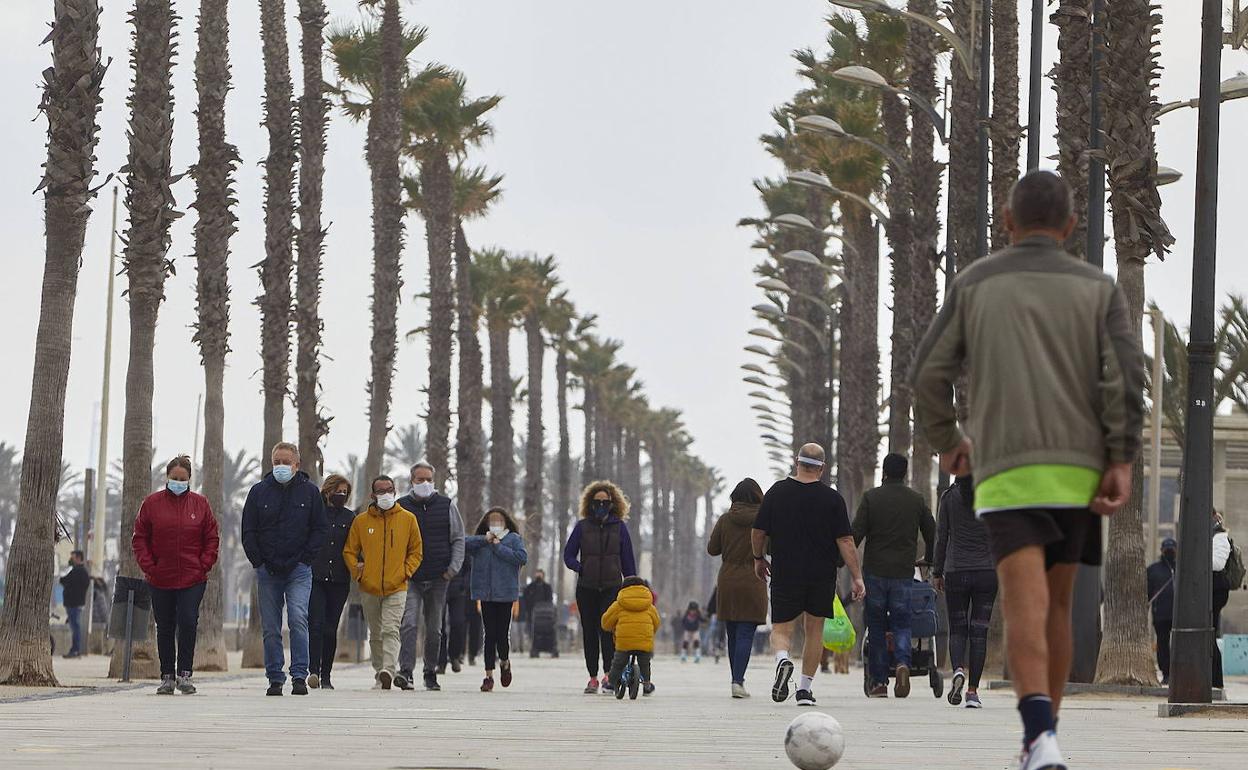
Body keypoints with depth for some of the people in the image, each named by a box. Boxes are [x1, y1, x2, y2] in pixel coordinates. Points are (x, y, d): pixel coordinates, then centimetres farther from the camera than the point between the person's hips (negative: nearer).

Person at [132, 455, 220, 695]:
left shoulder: (200, 504, 4)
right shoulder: (152, 503, 3)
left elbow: (212, 538, 8)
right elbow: (139, 538, 5)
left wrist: (204, 565, -3)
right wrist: (148, 566, -5)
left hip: (193, 579, -1)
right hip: (160, 579, 1)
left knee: (188, 623, -13)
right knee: (165, 628, 7)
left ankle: (185, 674, -5)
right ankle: (167, 677, 14)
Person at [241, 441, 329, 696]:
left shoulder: (310, 491, 3)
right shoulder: (259, 492, 6)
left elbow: (320, 529, 6)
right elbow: (248, 531, 9)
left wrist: (305, 559, -3)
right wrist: (259, 561, -1)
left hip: (298, 570, -2)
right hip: (267, 571, 2)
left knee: (298, 620, -16)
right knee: (270, 628, 4)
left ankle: (299, 676, -13)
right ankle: (275, 679, 10)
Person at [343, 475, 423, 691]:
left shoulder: (407, 519, 3)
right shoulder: (361, 521, 4)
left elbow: (416, 551, 10)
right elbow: (349, 551, 10)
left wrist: (406, 572, -3)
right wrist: (357, 572, -4)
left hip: (396, 588, -2)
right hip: (369, 589, 2)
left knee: (390, 630, -16)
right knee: (375, 634, 11)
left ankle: (388, 671, -27)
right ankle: (380, 675, 20)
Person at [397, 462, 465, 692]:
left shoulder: (447, 506, 7)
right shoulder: (401, 507, 4)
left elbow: (458, 539, 10)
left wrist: (453, 568, -1)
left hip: (439, 578, 2)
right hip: (410, 578, -2)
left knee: (434, 628, 8)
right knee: (410, 623, -16)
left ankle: (431, 673, 18)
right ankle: (406, 671, -21)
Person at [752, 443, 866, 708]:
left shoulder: (777, 492, -1)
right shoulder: (832, 498, -4)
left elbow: (758, 532, 4)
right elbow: (845, 542, -8)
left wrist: (759, 559, 21)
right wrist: (857, 578, -4)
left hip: (785, 574, 0)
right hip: (822, 575, 0)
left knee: (781, 628, 5)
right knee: (815, 629, 14)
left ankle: (783, 659, -27)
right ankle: (805, 688, 14)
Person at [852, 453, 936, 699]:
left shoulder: (871, 497, 0)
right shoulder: (917, 500, 6)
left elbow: (856, 533, -6)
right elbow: (932, 534, 11)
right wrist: (928, 559, 28)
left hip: (875, 570, -1)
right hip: (904, 572, 1)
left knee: (876, 626, 6)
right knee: (902, 623, 6)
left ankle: (879, 682, 5)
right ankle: (903, 663, -22)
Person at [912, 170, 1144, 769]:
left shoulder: (973, 284, 9)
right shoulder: (1097, 287, 10)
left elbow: (929, 376, 6)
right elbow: (1126, 372, -5)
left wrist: (947, 442, 24)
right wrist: (1121, 465, -8)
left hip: (1005, 471, -2)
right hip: (1078, 470, 2)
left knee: (1025, 608, -14)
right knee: (1055, 604, 17)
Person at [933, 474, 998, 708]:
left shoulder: (950, 496, 0)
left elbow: (942, 537, 1)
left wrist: (937, 572, 8)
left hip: (956, 572, 0)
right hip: (987, 572, 0)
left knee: (957, 629, 10)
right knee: (979, 631, 5)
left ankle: (958, 670, -18)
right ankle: (973, 691, 1)